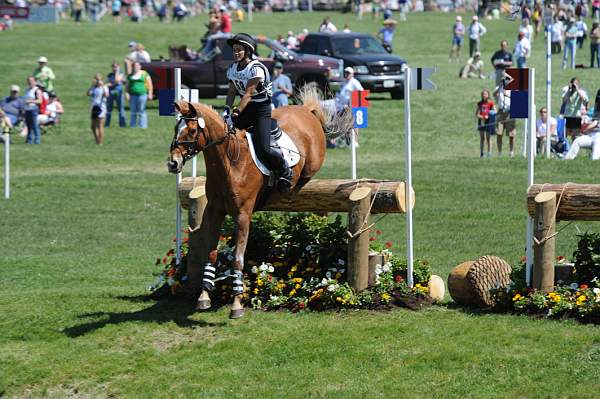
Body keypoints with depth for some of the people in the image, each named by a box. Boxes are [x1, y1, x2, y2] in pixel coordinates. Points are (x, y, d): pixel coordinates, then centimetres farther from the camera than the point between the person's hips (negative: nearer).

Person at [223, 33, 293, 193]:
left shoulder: (256, 69, -20)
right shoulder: (233, 69, 5)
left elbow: (248, 94, -26)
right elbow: (231, 92, 6)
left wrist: (235, 114, -32)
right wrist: (227, 109, -12)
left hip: (262, 109, -7)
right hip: (246, 109, 8)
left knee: (263, 150, -18)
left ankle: (284, 170, 10)